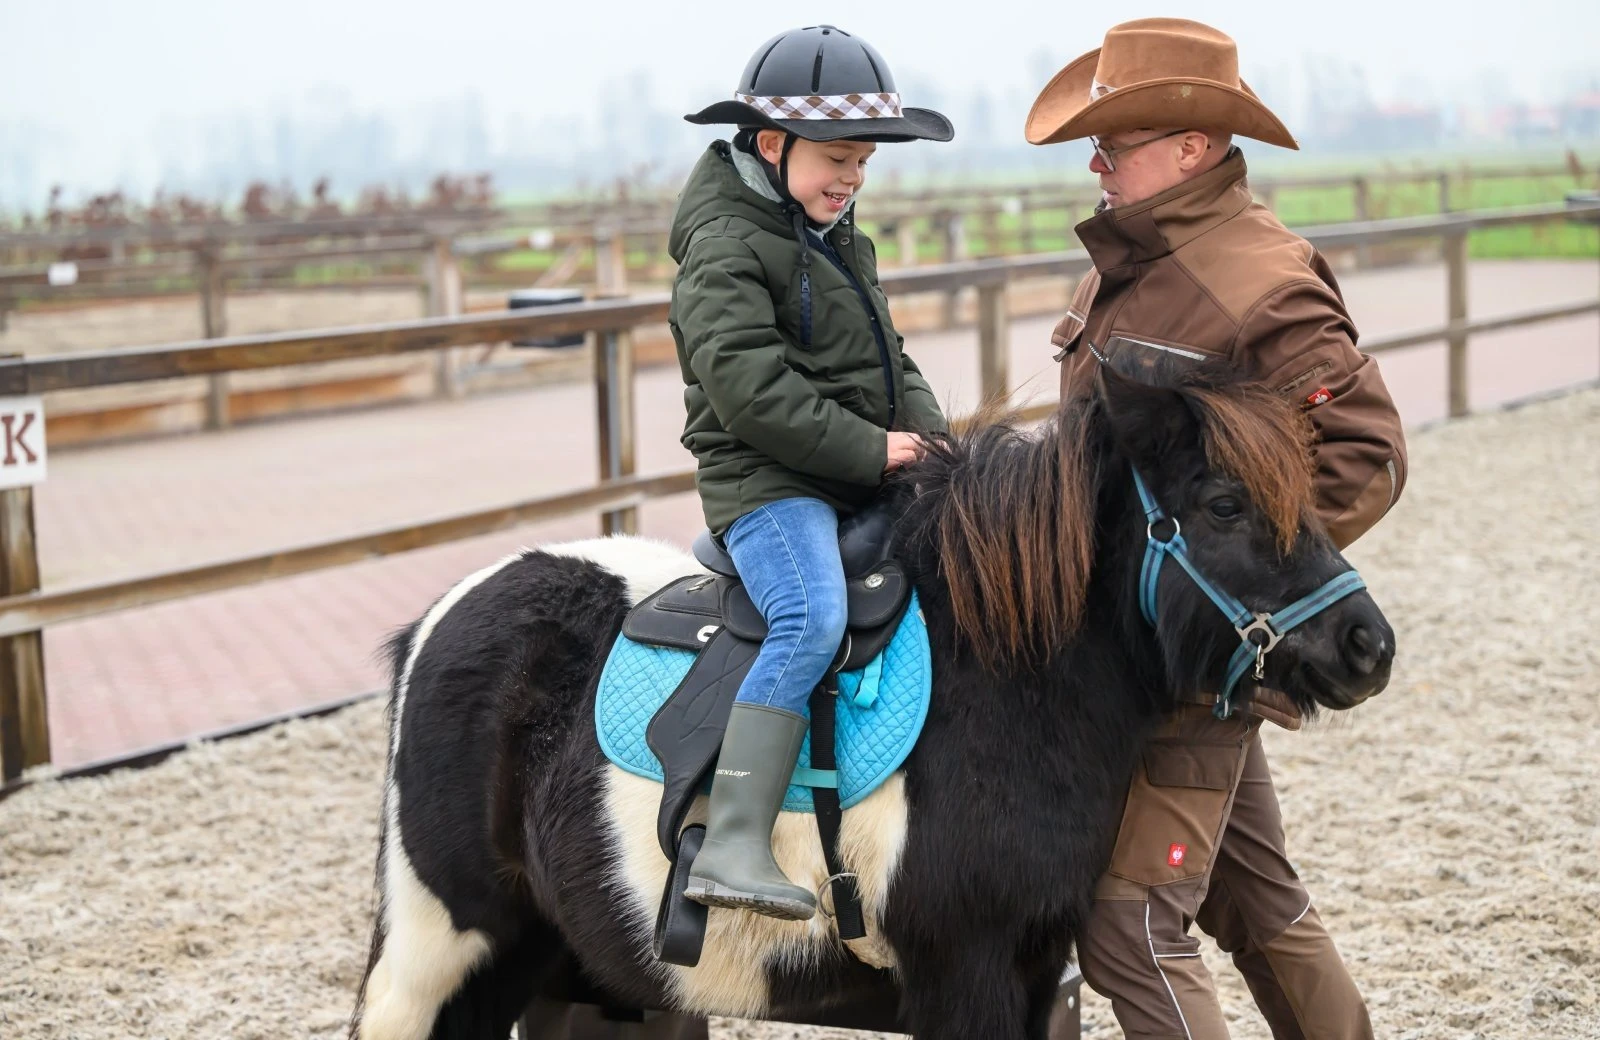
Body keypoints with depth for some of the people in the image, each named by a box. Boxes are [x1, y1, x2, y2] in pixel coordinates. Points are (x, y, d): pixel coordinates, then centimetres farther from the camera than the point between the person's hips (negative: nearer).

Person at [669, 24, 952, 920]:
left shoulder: (842, 238, 18)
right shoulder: (725, 246, -11)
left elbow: (888, 358, 25)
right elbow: (752, 391, -21)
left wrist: (927, 433, 4)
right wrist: (872, 449, -19)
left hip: (864, 480, 9)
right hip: (765, 479, -9)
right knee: (815, 618, -32)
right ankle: (732, 846, -37)